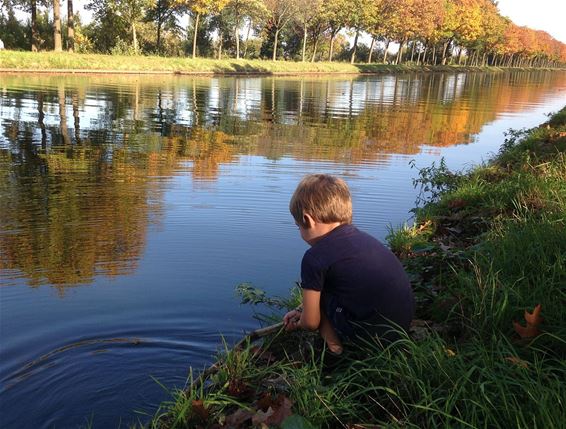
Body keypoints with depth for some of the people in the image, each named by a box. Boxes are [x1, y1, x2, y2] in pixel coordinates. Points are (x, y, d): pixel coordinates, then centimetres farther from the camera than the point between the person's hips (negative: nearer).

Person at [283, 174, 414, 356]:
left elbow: (311, 322, -3)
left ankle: (333, 344, 5)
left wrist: (298, 323, 19)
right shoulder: (358, 235, 11)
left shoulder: (314, 258, -12)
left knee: (315, 289, 11)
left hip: (370, 334, -8)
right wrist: (302, 310, 29)